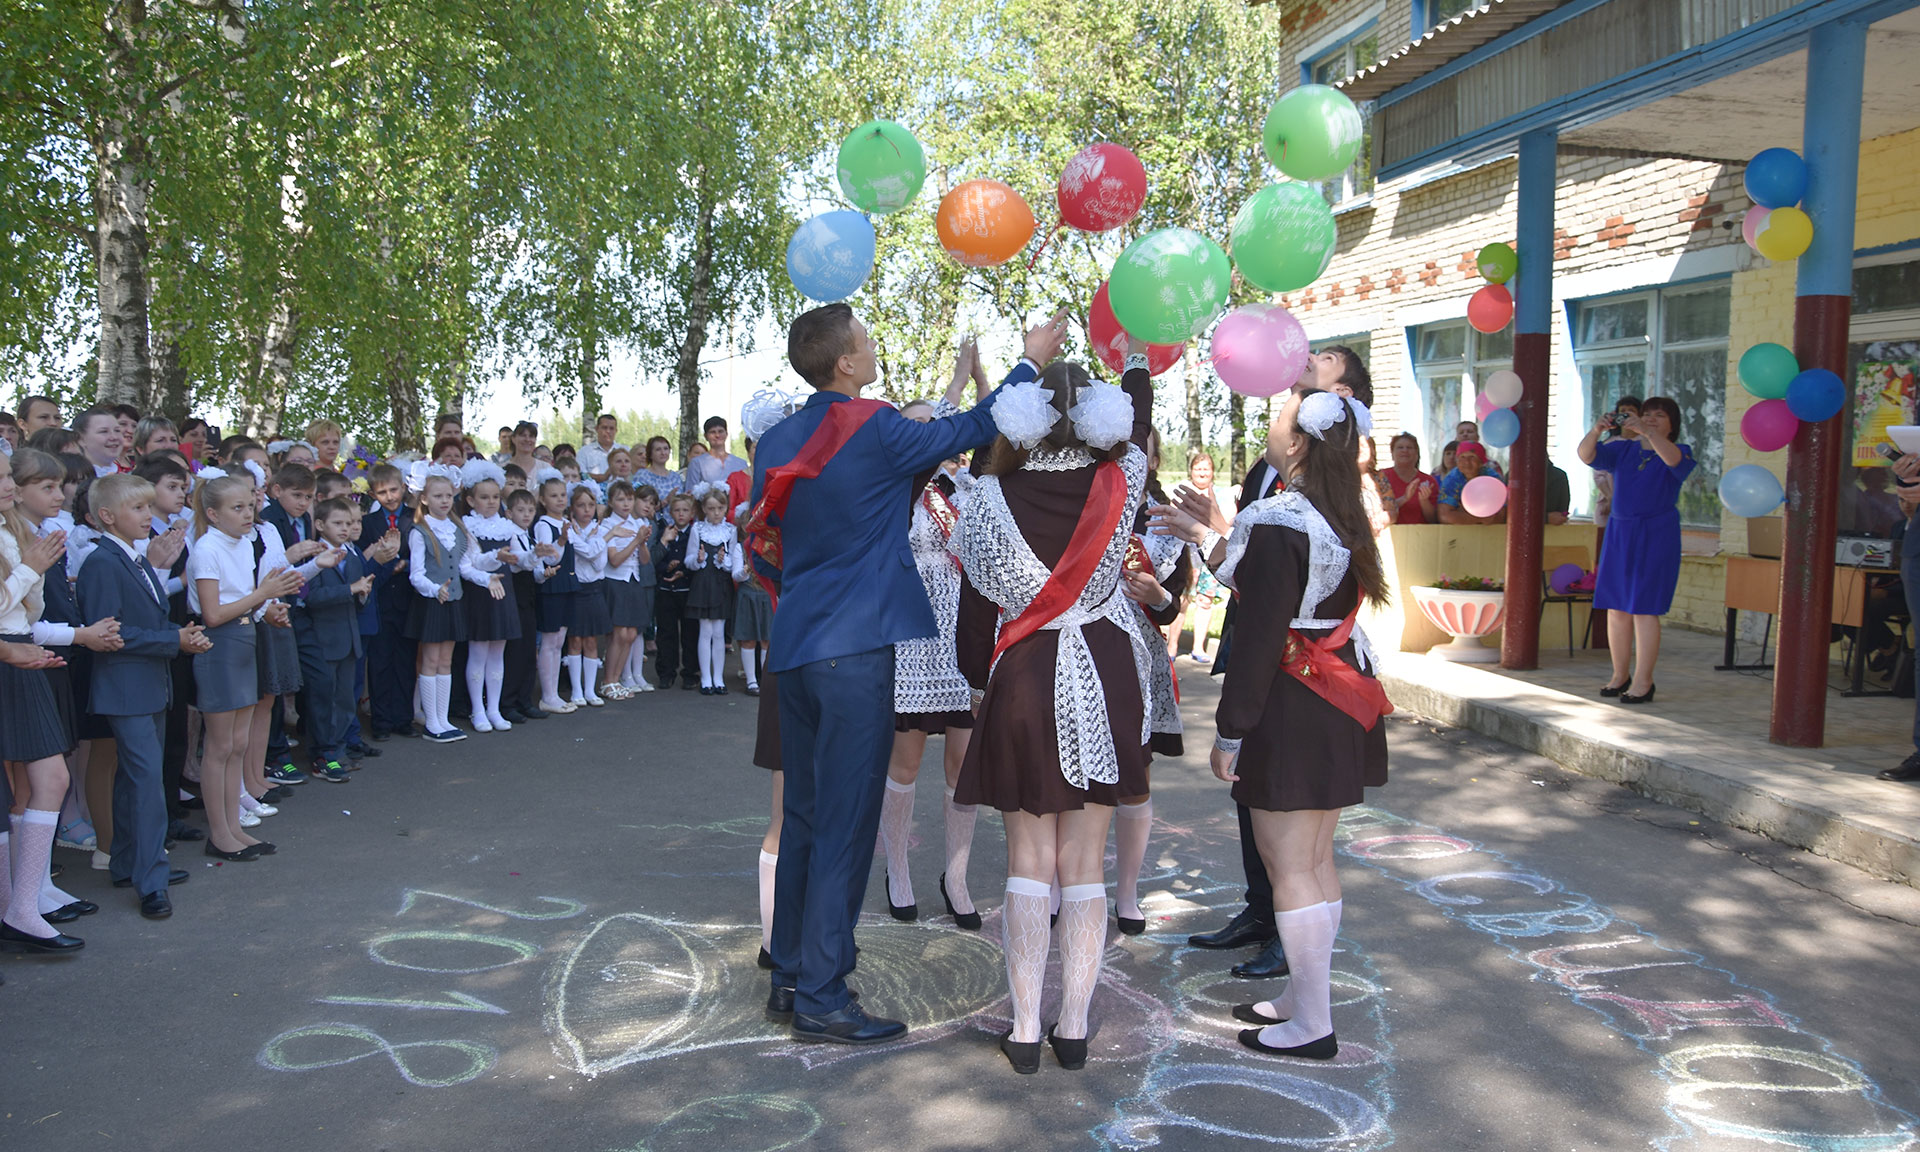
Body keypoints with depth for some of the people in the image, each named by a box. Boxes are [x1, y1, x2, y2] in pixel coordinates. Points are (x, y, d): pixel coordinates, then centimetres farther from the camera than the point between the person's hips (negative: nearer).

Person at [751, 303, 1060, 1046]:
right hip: (855, 648, -8)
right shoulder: (876, 432, -11)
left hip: (793, 645, 8)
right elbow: (972, 429, 1)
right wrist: (1032, 360, 13)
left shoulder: (776, 441, 9)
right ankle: (820, 998, 2)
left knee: (803, 816, 15)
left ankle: (790, 977, 23)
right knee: (845, 823, -3)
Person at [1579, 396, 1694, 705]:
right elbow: (1586, 455, -4)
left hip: (1656, 536, -4)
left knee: (1644, 609, -7)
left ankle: (1643, 682, -2)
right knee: (1616, 608, 6)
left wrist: (1647, 432, -35)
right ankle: (1620, 675, 15)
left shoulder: (1679, 451, 2)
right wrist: (1595, 431, -24)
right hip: (1619, 532, 4)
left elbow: (1673, 459, -23)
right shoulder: (1623, 450, 11)